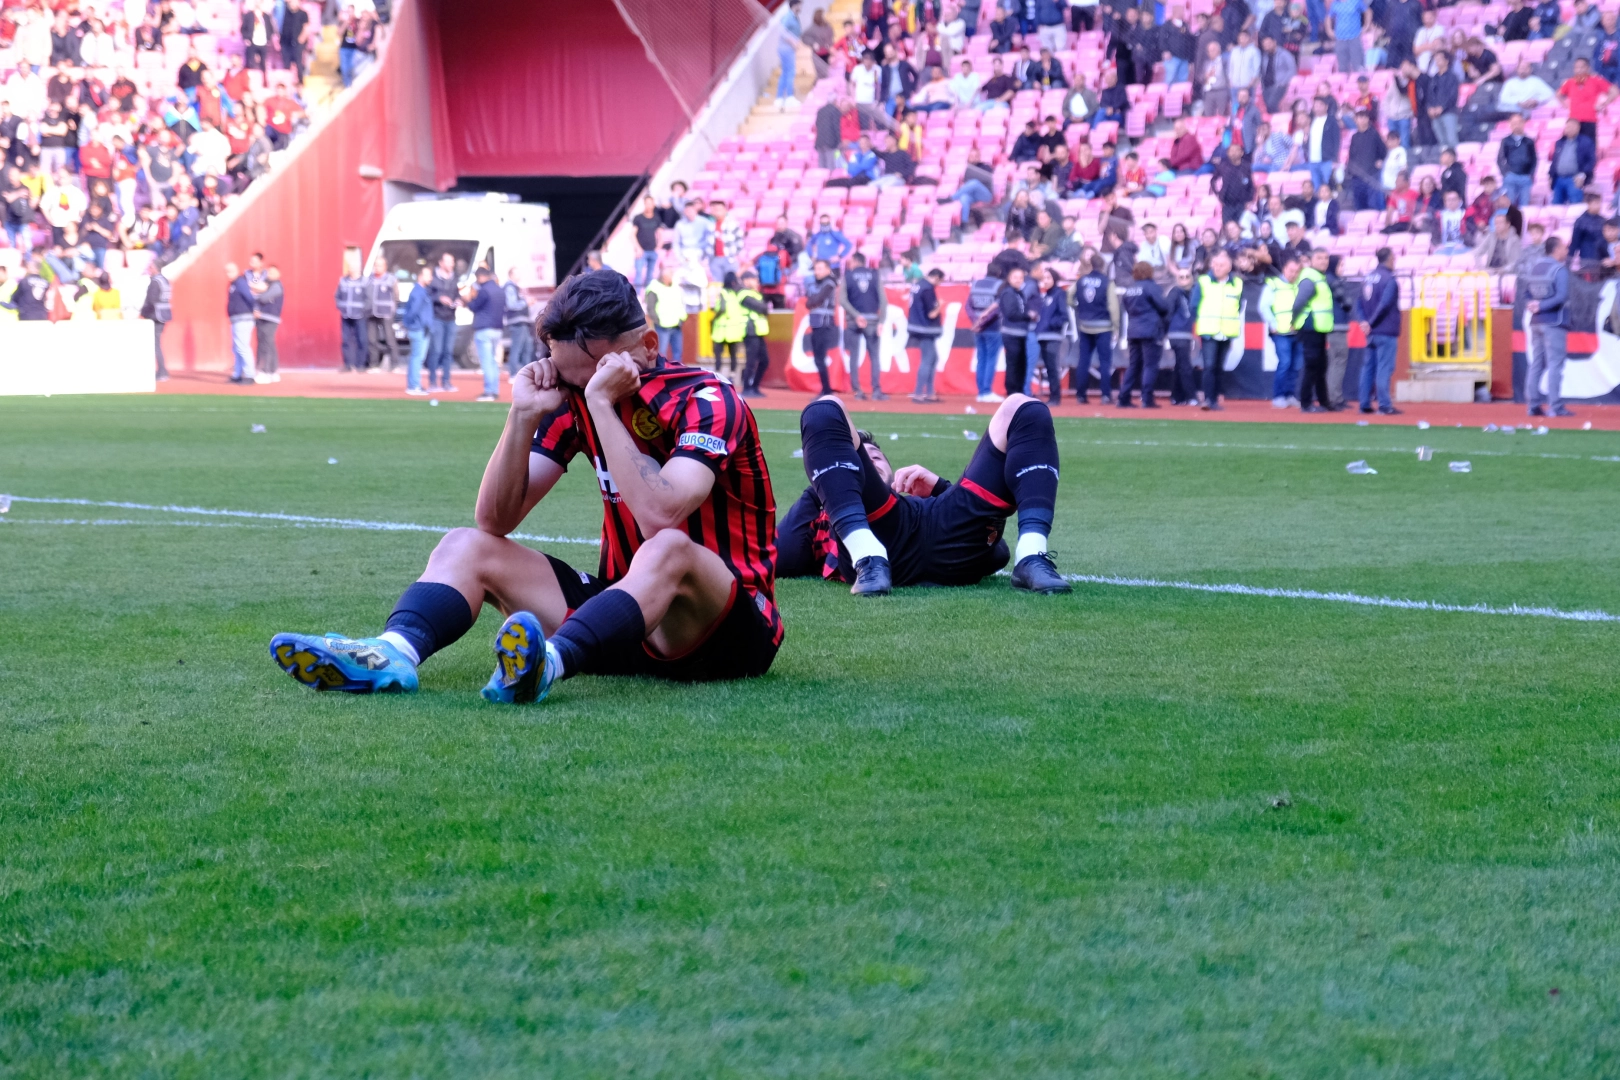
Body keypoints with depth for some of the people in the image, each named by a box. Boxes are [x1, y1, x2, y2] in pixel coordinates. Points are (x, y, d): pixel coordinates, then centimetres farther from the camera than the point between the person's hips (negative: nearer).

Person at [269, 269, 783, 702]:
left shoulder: (707, 403, -15)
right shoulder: (577, 399, 3)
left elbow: (658, 517, -33)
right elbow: (494, 519, 0)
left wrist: (602, 402, -29)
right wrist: (523, 415, -12)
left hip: (730, 629, -7)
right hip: (628, 609, 7)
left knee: (670, 549, -38)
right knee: (467, 546, -4)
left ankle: (547, 663, -63)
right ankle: (393, 653, -36)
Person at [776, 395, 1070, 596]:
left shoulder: (926, 498, 45)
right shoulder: (822, 512, 40)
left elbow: (997, 552, 29)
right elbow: (776, 560, 17)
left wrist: (941, 488, 22)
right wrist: (822, 486, 25)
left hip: (956, 538, 3)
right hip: (880, 540, -2)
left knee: (1025, 412, 10)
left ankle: (1032, 558, -19)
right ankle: (870, 559, -28)